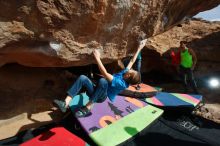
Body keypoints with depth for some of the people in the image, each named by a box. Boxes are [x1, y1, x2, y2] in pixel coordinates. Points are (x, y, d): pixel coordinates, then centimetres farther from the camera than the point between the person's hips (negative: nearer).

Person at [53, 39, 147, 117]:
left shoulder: (121, 83, -22)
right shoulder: (125, 73, 1)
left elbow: (105, 74, -32)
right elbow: (132, 61, 15)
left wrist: (97, 58, -31)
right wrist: (139, 49, 22)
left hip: (101, 97, -8)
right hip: (96, 92, 8)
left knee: (103, 81, -41)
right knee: (82, 78, -20)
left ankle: (87, 108, -31)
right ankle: (65, 104, -28)